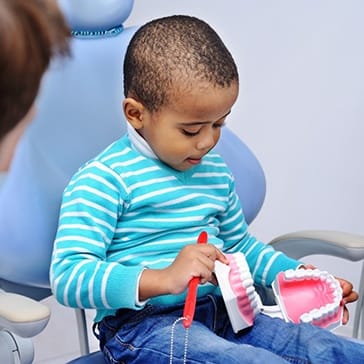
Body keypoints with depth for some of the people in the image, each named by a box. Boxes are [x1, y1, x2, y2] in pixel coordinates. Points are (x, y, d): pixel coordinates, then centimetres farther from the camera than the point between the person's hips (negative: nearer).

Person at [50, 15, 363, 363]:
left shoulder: (216, 172, 16)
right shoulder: (102, 180, -10)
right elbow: (66, 276, -20)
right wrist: (165, 278, -32)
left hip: (219, 313, 7)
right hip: (142, 324, -7)